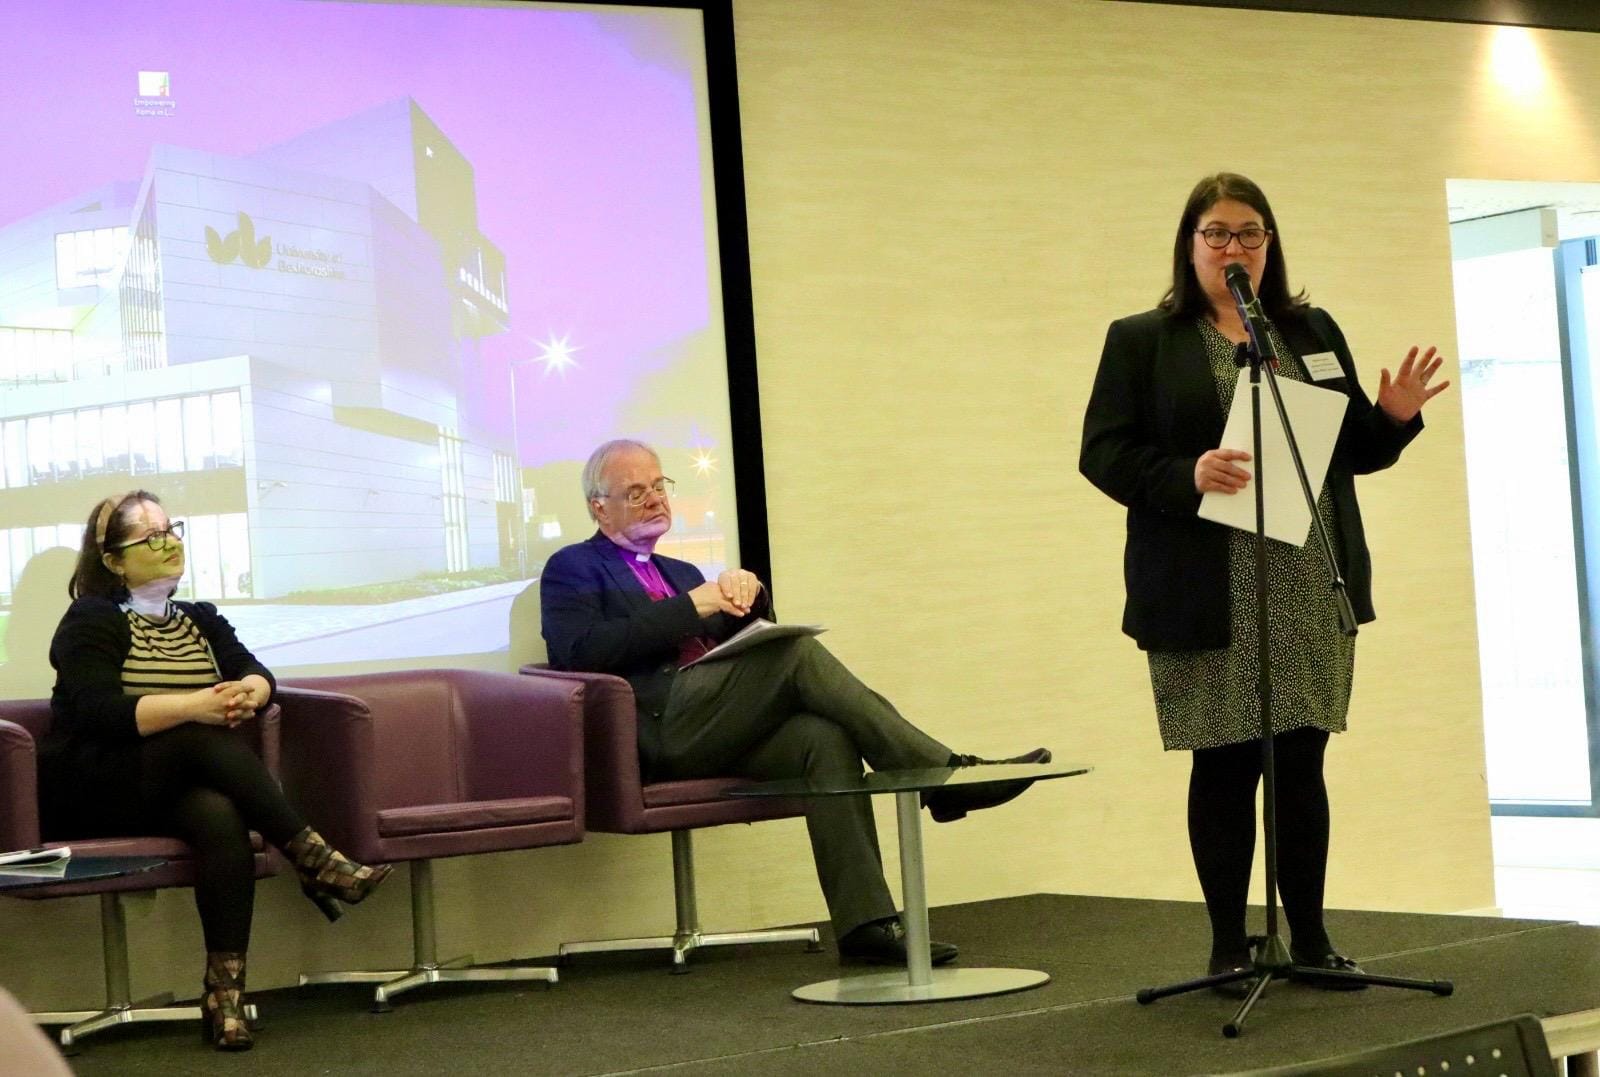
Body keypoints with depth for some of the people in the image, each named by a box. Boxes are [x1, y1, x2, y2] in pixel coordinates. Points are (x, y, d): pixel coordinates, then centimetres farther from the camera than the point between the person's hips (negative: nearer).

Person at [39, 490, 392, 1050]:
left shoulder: (199, 620, 19)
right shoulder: (91, 622, 0)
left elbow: (257, 673, 3)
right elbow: (97, 711, -17)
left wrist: (247, 692, -23)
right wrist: (193, 706, -31)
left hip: (180, 783, 4)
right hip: (93, 790, -4)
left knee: (221, 817, -33)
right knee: (204, 739, -33)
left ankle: (225, 989, -38)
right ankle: (313, 859, -35)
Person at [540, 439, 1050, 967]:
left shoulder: (682, 572, 33)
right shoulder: (572, 569, 13)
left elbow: (751, 640, 23)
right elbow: (582, 651, -8)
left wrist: (745, 591, 0)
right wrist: (690, 606, -11)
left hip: (721, 734, 6)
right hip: (660, 723, -6)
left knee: (825, 738, -26)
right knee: (796, 651, -27)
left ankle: (864, 923, -33)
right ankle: (940, 777, -27)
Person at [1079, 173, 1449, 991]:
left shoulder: (1313, 333, 16)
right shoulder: (1142, 341, 4)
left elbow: (1354, 449, 18)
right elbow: (1104, 452, -4)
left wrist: (1395, 418, -3)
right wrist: (1187, 475, -21)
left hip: (1311, 591, 3)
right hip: (1208, 600, -3)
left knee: (1302, 761, 6)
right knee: (1224, 765, 1)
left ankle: (1311, 937, 17)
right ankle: (1228, 945, 12)